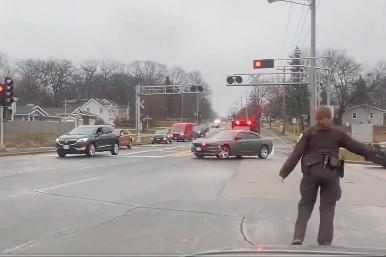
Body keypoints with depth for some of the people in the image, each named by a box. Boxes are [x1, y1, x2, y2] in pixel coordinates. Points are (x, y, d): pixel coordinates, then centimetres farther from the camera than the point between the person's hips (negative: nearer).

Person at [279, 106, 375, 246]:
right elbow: (355, 146, 10)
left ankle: (298, 238, 1)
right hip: (330, 173, 0)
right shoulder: (337, 133, 5)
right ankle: (325, 242, 9)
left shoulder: (309, 132, 2)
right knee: (327, 208, 10)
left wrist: (284, 172, -4)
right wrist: (371, 151, 28)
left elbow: (296, 153, -4)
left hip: (311, 172, 0)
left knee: (305, 205, 12)